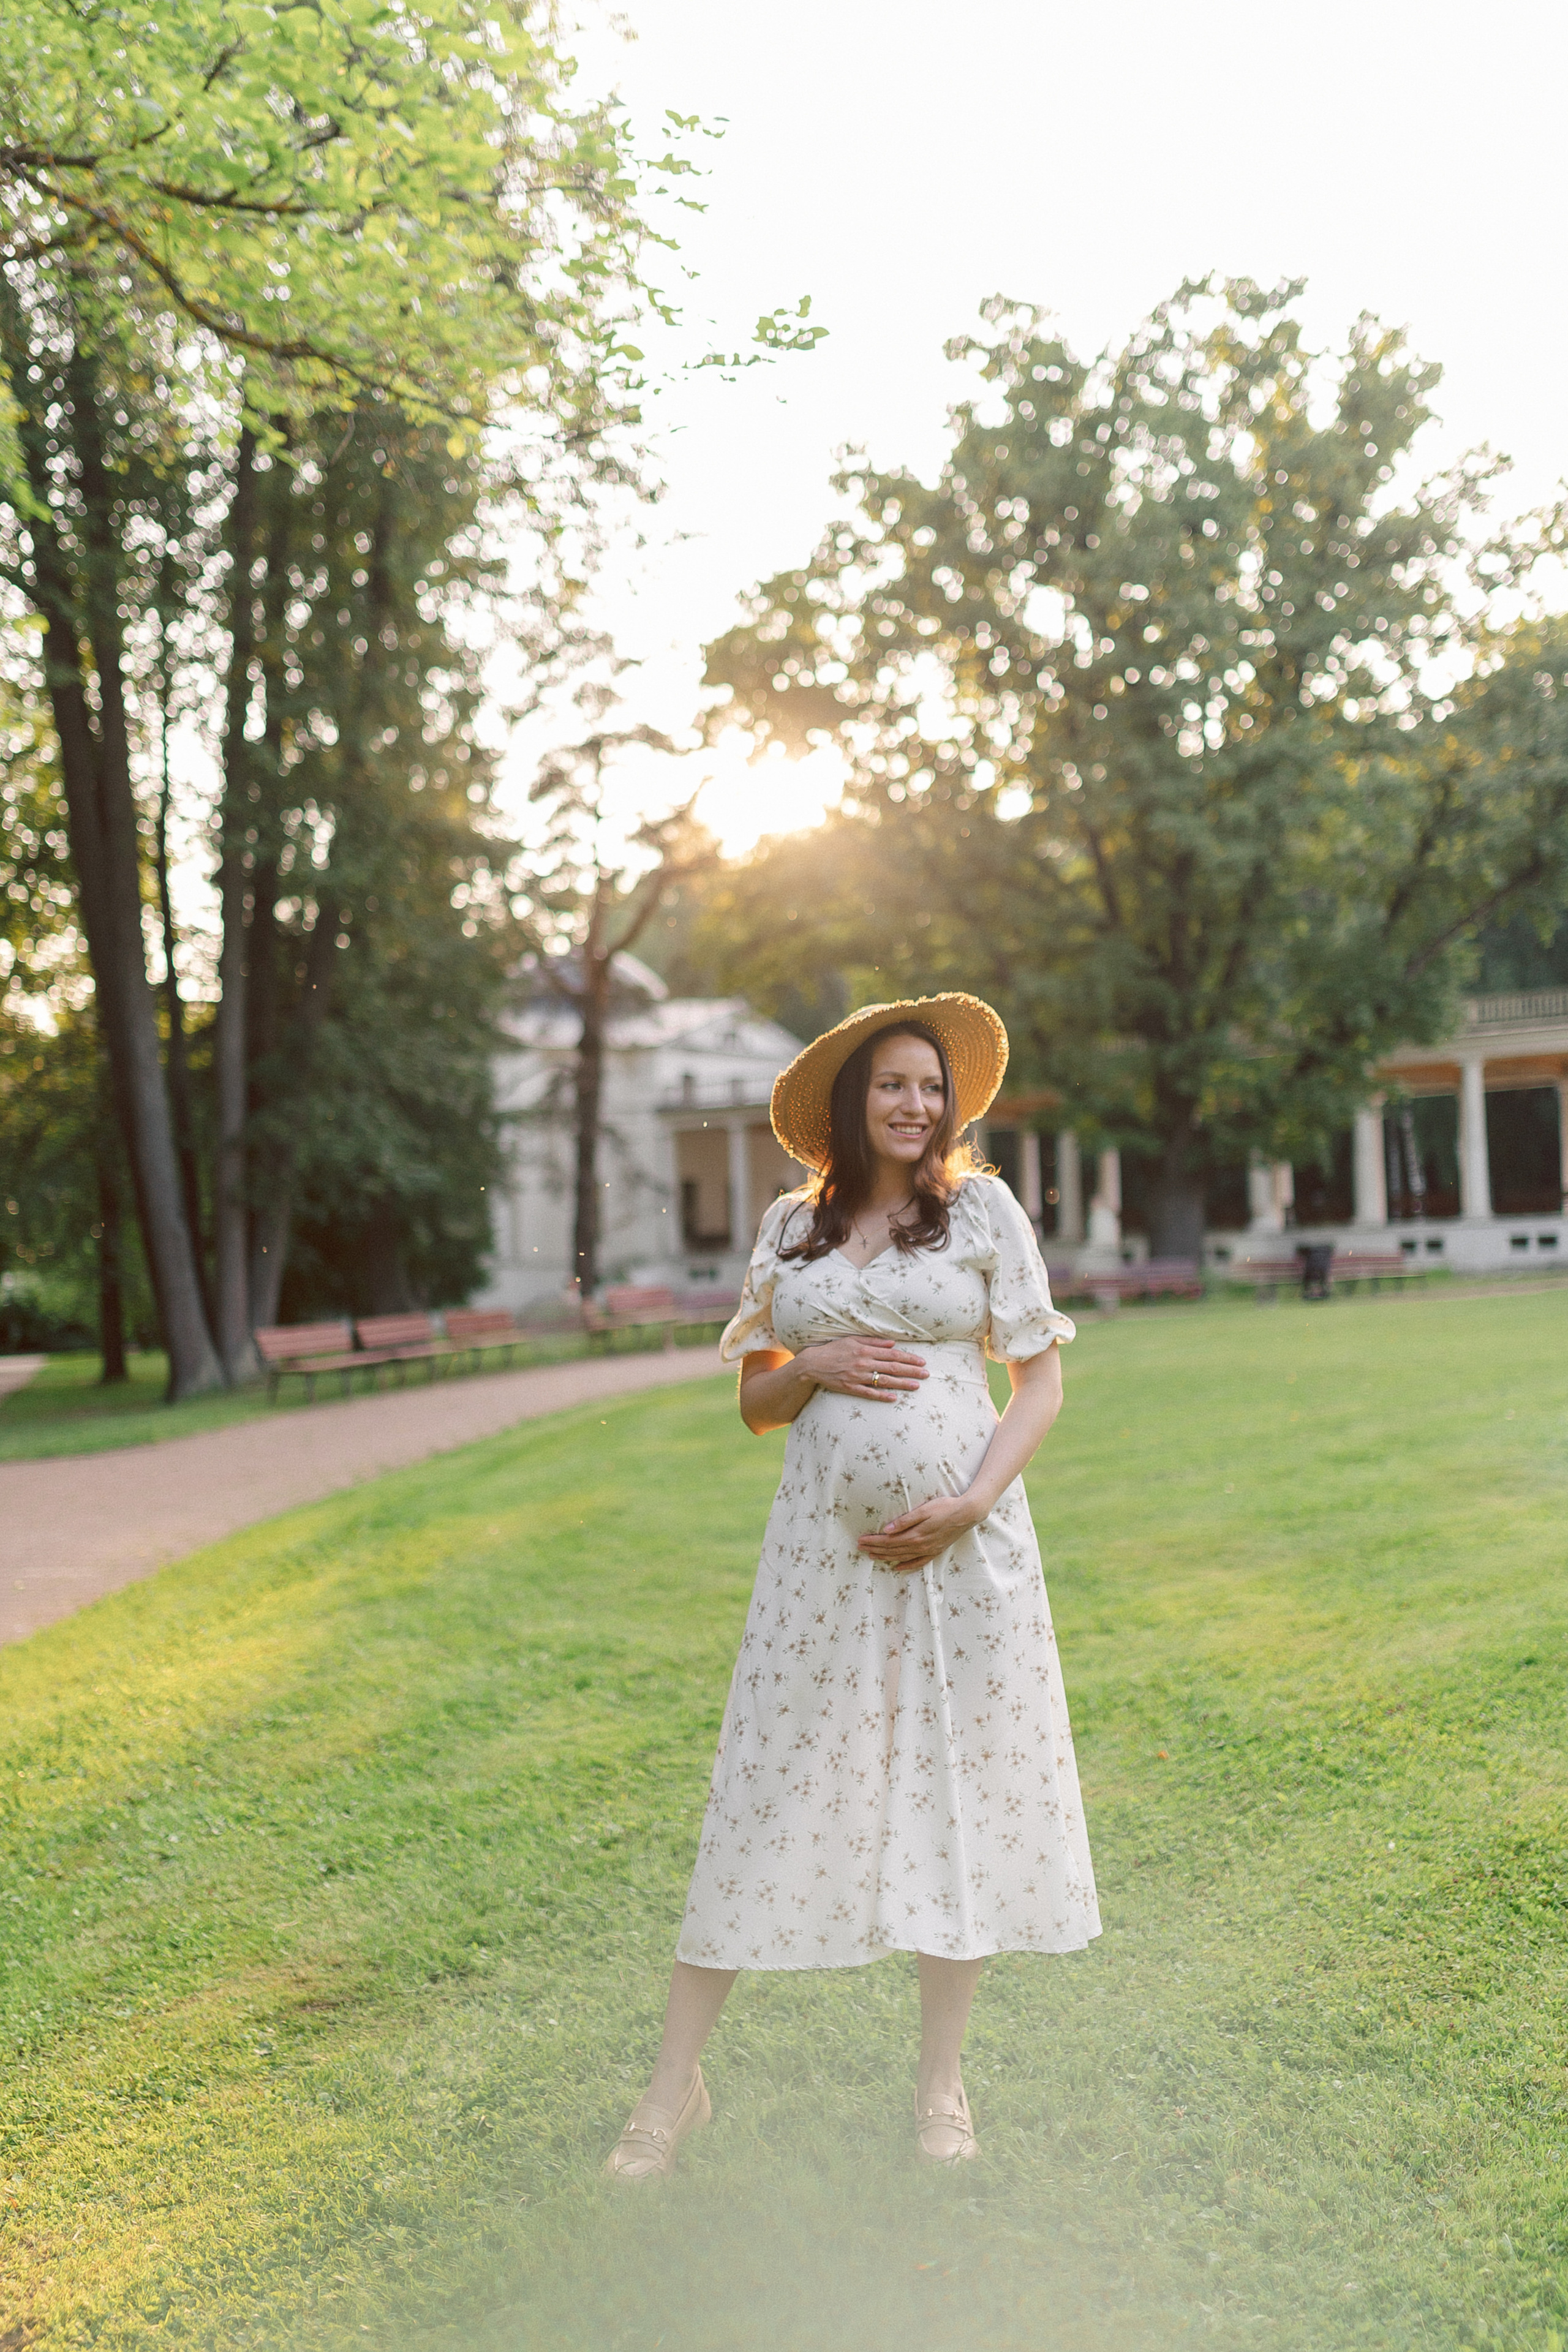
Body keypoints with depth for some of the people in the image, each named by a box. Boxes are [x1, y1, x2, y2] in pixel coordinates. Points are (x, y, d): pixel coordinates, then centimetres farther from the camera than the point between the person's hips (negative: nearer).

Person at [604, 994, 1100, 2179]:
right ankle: (677, 2080, 13)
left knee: (958, 1783, 5)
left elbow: (1043, 1379, 3)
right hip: (828, 1537, 1)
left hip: (961, 1537, -1)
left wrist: (972, 1503, -10)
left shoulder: (983, 1207, 4)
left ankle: (943, 2081, 22)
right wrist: (813, 1367, -8)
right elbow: (755, 1404, 13)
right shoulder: (792, 1227, 9)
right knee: (776, 1786, 2)